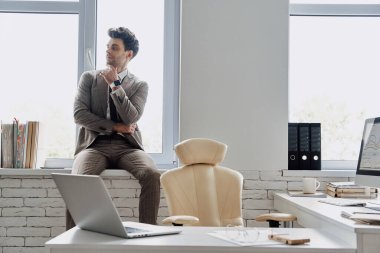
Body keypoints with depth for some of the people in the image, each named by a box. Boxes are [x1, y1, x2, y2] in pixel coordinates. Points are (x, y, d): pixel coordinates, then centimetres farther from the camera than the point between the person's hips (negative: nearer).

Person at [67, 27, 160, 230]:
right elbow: (79, 114, 1)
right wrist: (115, 127, -5)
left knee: (152, 175, -32)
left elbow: (131, 119, -5)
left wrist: (115, 84, -4)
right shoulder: (89, 78, 14)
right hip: (94, 144, 0)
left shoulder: (139, 85, 12)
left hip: (127, 146, 0)